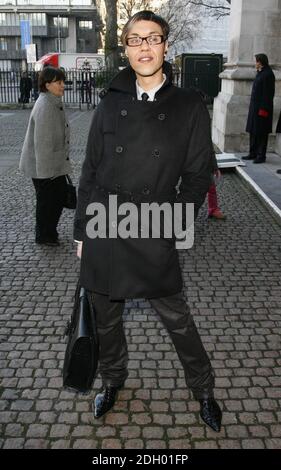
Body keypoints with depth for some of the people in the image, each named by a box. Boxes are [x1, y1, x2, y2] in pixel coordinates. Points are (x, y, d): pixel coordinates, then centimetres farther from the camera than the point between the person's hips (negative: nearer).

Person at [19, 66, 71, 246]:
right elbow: (41, 141, -26)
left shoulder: (55, 103, 9)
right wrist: (45, 169, -24)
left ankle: (49, 231, 33)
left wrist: (63, 161, 22)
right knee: (47, 200, 5)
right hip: (43, 165, -9)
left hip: (55, 163, 9)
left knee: (61, 192, 17)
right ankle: (44, 236, 24)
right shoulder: (45, 107, -23)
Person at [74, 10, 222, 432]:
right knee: (107, 317, 17)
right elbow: (90, 172, 6)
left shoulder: (189, 106, -2)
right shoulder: (111, 104, 3)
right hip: (104, 231, 3)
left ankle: (203, 389, 33)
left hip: (154, 236, -2)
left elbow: (198, 174, 1)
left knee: (177, 318, 9)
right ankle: (113, 380, 42)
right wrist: (82, 231, 6)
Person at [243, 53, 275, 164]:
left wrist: (263, 108, -21)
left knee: (261, 133, -4)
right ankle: (253, 153, 22)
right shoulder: (260, 73, 14)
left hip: (262, 107, -10)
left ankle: (261, 156, 3)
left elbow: (268, 94, -19)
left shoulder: (268, 74, -15)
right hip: (255, 106, 10)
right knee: (253, 131, 13)